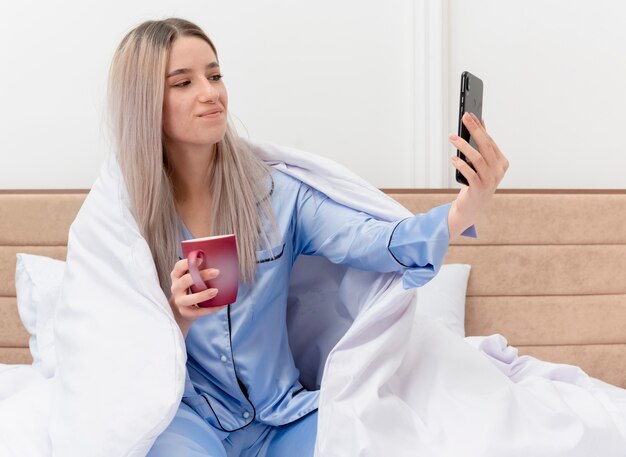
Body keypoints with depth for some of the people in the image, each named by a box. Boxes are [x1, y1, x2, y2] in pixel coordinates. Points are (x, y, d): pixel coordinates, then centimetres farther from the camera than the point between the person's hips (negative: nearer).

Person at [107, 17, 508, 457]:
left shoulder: (276, 193, -3)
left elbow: (370, 243, -20)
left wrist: (464, 211, -39)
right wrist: (178, 317, -24)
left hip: (282, 417, 2)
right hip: (188, 416, -1)